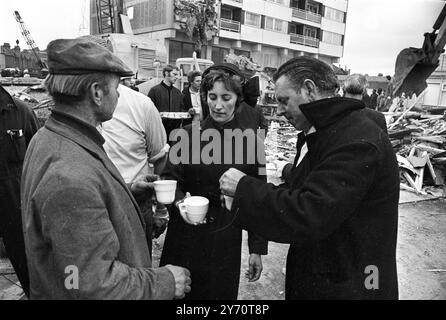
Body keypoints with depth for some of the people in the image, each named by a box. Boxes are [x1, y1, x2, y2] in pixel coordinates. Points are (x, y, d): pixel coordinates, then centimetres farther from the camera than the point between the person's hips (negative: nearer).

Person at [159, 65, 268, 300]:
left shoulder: (250, 138, -5)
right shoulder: (190, 134, -4)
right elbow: (169, 178, -3)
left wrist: (257, 248, -1)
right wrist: (180, 202, -25)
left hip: (226, 236, 0)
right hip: (186, 233, 1)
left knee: (221, 292, 15)